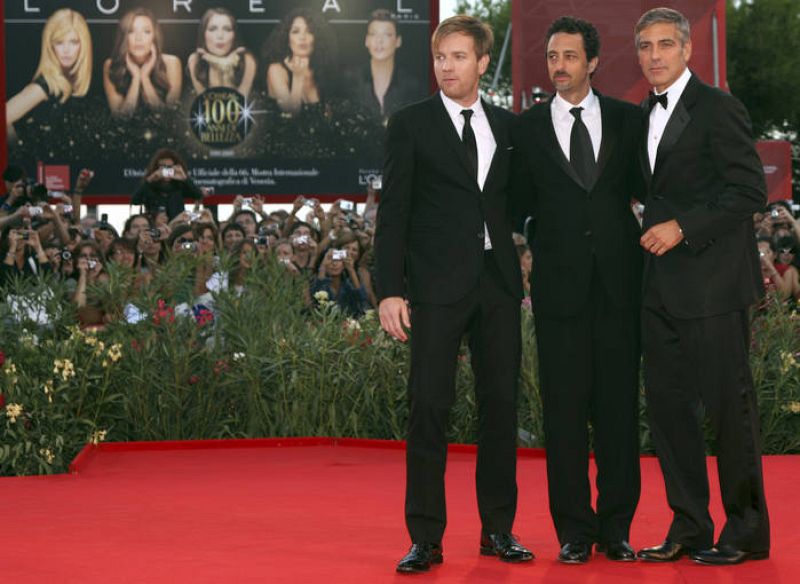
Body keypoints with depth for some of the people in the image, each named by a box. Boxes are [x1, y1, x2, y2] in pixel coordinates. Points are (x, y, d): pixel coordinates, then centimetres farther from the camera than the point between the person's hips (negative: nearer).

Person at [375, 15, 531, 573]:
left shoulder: (507, 126, 12)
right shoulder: (411, 124, 2)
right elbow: (393, 212, -2)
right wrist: (390, 290, -9)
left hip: (499, 281, 4)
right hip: (439, 284, -4)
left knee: (501, 404, 6)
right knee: (429, 407, -5)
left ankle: (498, 528, 16)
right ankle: (426, 538, -1)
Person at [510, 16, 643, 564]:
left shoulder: (628, 120, 7)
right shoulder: (528, 129, 7)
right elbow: (521, 205, 9)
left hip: (619, 281, 0)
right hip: (560, 285, 0)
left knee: (620, 405, 3)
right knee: (564, 408, 1)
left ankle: (617, 527, 12)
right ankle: (574, 530, 8)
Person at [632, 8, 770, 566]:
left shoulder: (719, 109, -8)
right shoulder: (646, 116, 16)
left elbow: (750, 190, -13)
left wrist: (683, 227, -17)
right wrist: (655, 233, 7)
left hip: (711, 283, -8)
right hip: (662, 286, 8)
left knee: (729, 404, -2)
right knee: (668, 402, 7)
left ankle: (746, 530, 7)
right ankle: (689, 526, 16)